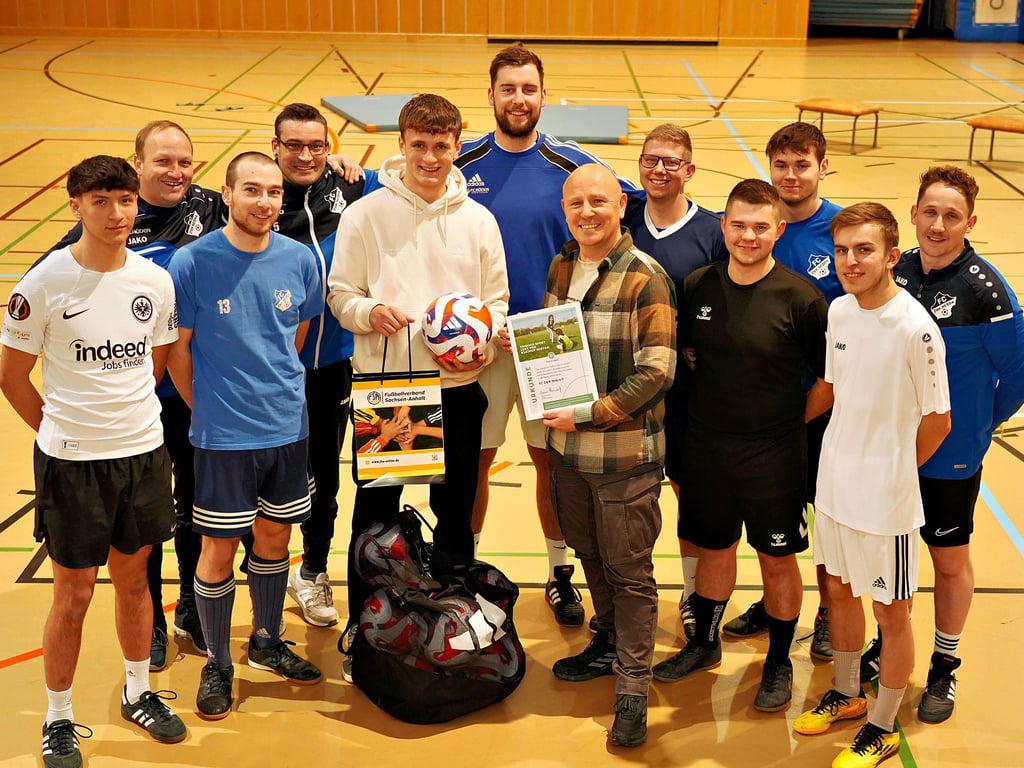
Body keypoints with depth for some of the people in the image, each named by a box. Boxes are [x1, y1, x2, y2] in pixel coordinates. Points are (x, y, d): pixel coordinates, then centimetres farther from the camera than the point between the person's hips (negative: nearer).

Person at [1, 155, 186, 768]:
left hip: (143, 451, 4)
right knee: (74, 593, 5)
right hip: (70, 461, -4)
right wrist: (62, 430, 3)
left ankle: (139, 693, 36)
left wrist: (125, 418, 10)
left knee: (133, 577, 17)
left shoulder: (155, 280, 0)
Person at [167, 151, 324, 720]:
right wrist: (208, 411, 1)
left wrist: (278, 391, 11)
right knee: (219, 550, 5)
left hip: (288, 428, 4)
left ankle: (267, 643, 37)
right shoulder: (193, 262, -13)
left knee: (274, 537, 17)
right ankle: (217, 665, 23)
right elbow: (177, 350, -5)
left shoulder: (299, 259, -3)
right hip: (223, 436, -4)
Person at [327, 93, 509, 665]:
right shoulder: (366, 214, -2)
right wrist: (371, 311, -20)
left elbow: (498, 301, 7)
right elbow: (340, 294, 1)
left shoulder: (478, 220, 4)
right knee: (374, 512, 7)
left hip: (458, 389, 2)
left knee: (456, 515, 11)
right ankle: (361, 628, 22)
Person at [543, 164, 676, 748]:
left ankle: (633, 685, 13)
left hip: (625, 451, -6)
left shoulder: (646, 279, -15)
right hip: (567, 443, 7)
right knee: (589, 553, 20)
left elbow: (656, 373, -17)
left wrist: (589, 415, -20)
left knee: (629, 570, 1)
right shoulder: (561, 268, 7)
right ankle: (610, 643, 40)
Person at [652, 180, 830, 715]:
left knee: (777, 559, 10)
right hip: (706, 448, 4)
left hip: (773, 456, -4)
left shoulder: (801, 299, -15)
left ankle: (779, 662, 28)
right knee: (713, 547, 20)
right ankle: (705, 643, 40)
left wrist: (790, 421, -5)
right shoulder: (697, 287, -3)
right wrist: (711, 405, 5)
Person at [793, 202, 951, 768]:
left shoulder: (915, 328, -22)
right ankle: (846, 695, 43)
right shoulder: (839, 310, -2)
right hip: (834, 482, 7)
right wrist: (850, 455, 8)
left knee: (891, 612, 10)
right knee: (840, 591, 22)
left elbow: (937, 421, -14)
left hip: (885, 496, -6)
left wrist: (890, 470, -1)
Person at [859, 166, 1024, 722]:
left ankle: (944, 667, 32)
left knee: (949, 558, 14)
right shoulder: (898, 270, -5)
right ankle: (886, 644, 40)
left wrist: (977, 424, -2)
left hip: (950, 456, -4)